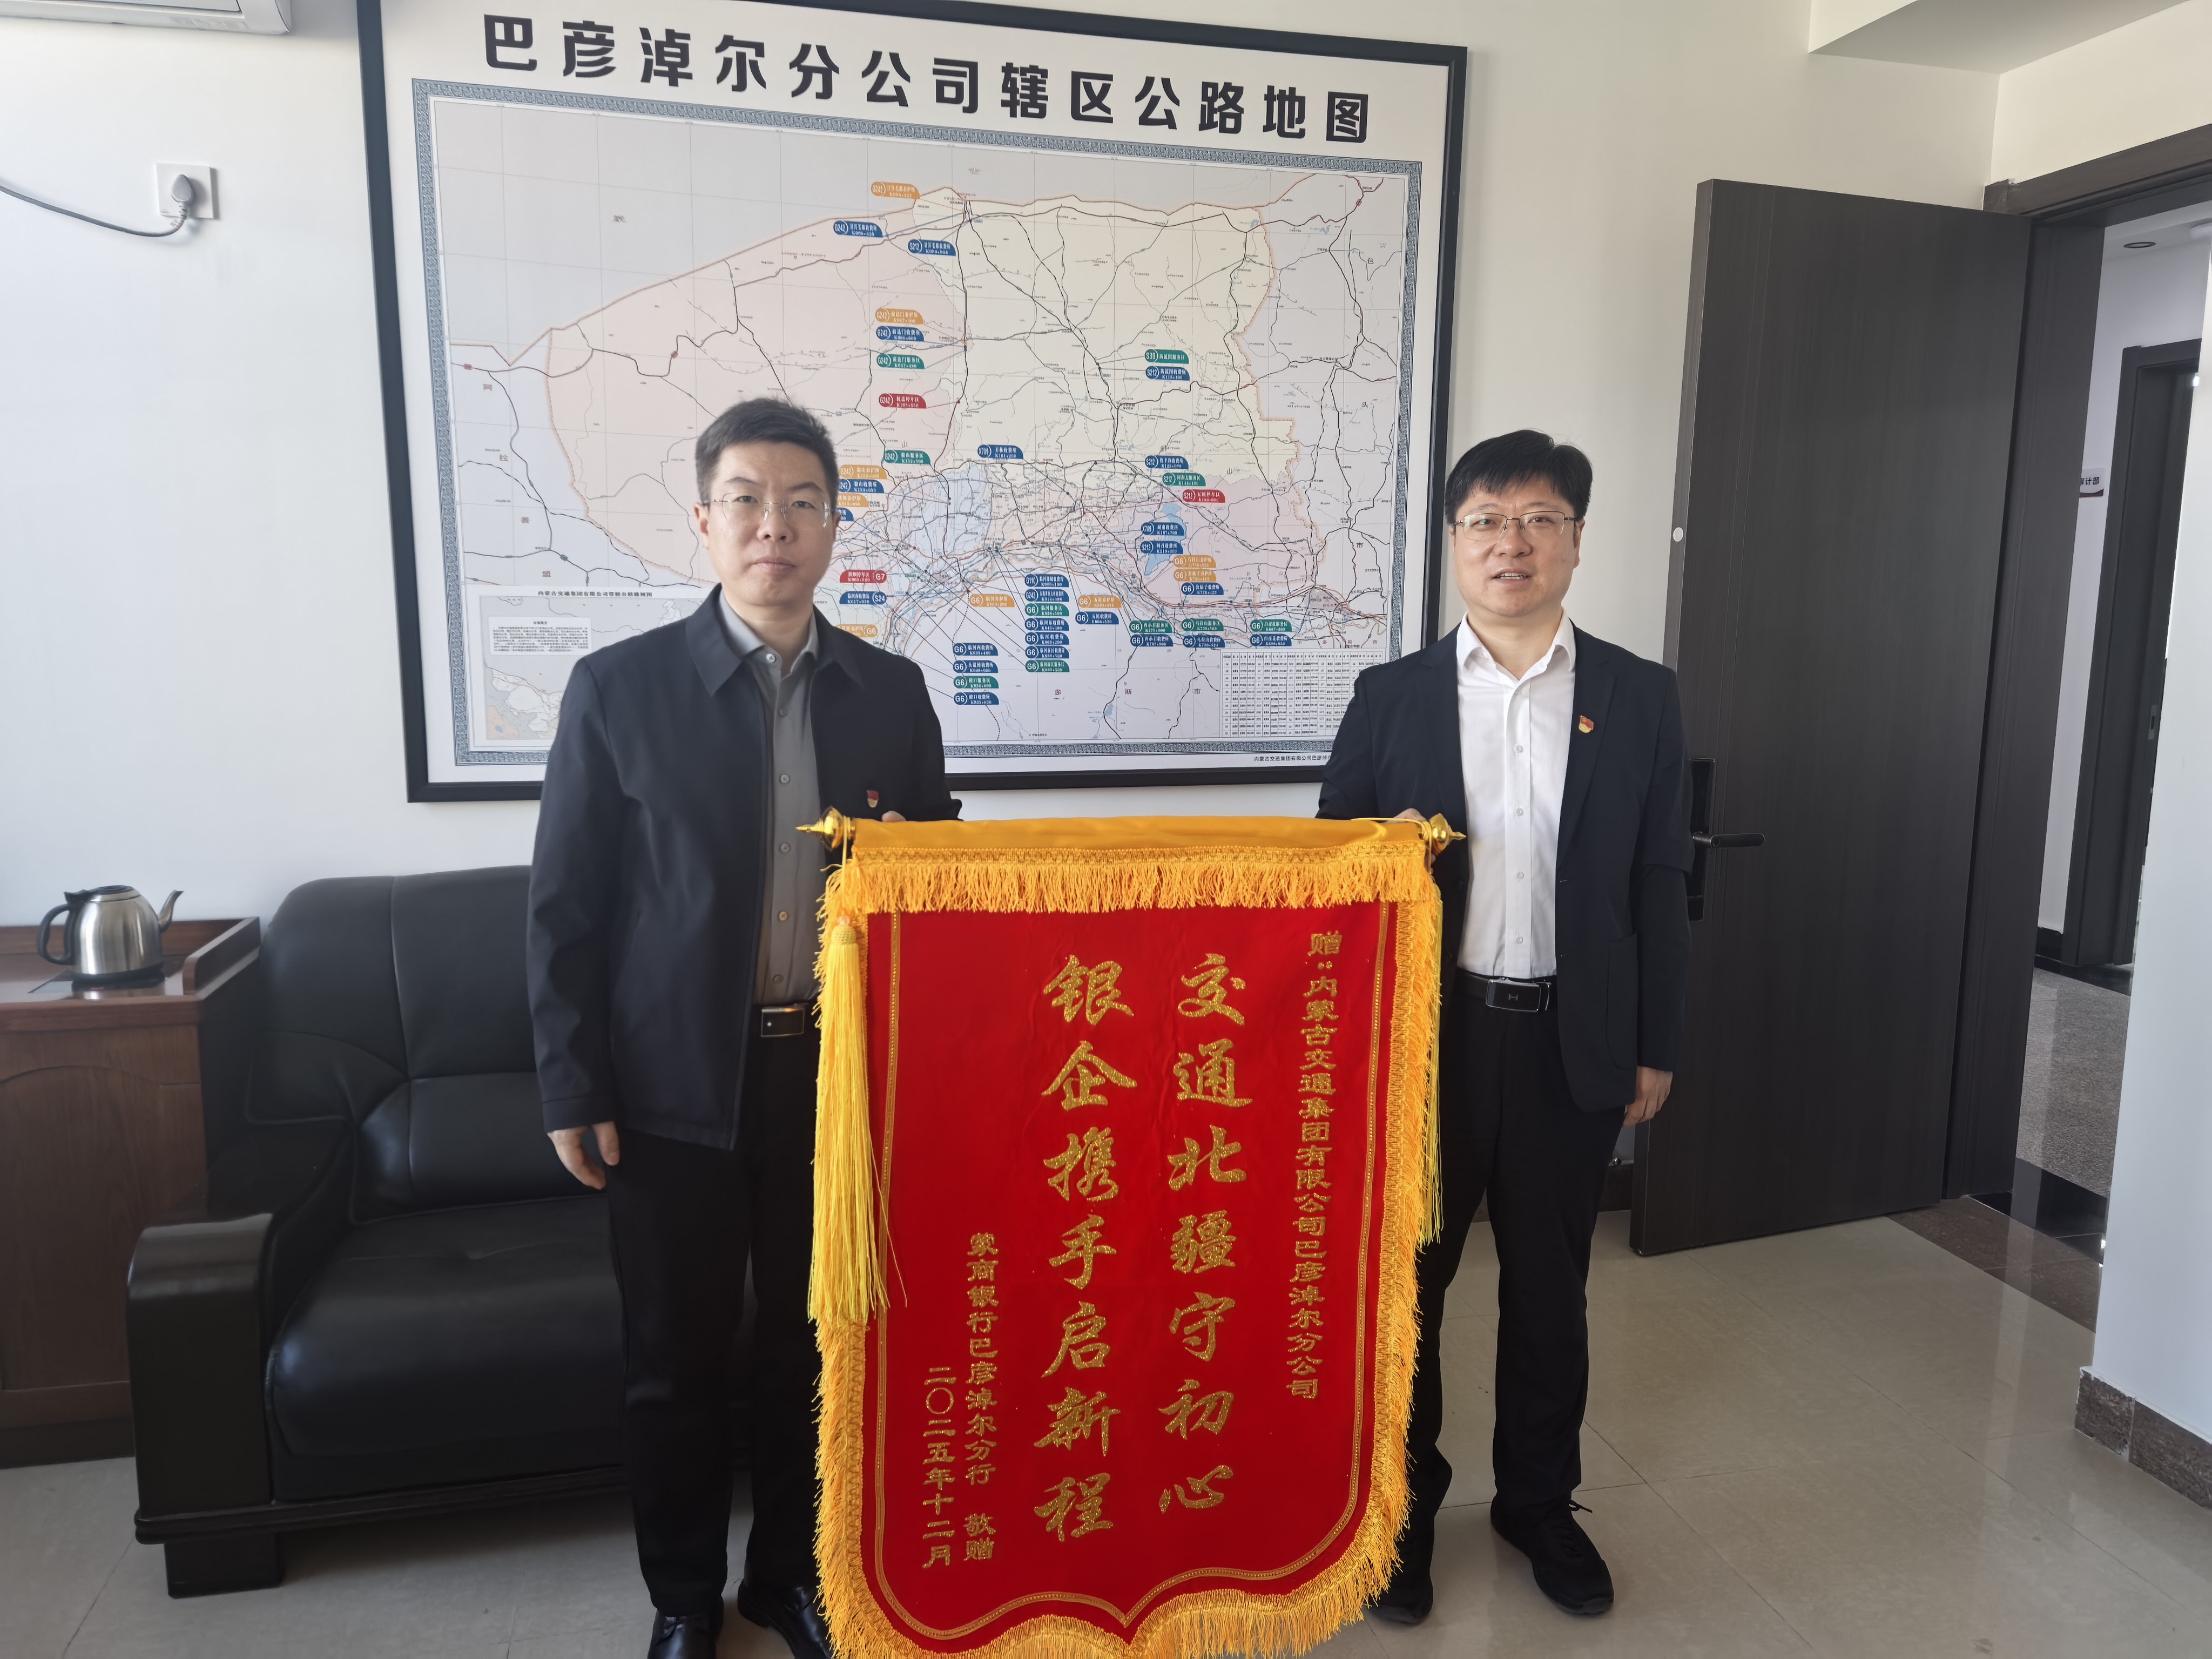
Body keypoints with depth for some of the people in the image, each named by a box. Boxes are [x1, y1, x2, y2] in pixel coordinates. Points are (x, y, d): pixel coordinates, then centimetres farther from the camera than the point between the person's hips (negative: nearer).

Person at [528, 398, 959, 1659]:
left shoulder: (892, 691, 2)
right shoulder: (621, 688, -5)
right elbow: (565, 905, -3)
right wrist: (573, 1091, -5)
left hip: (838, 1072, 2)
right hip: (676, 1082, -2)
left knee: (816, 1344, 15)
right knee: (677, 1357, 13)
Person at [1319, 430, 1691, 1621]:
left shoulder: (1640, 699, 1)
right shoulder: (1391, 696, -1)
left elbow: (1657, 885, 3)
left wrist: (1655, 1049, 3)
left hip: (1573, 1041, 1)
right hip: (1425, 1033, 0)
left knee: (1549, 1286, 16)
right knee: (1406, 1277, 12)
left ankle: (1539, 1500, 39)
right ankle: (1402, 1505, 33)